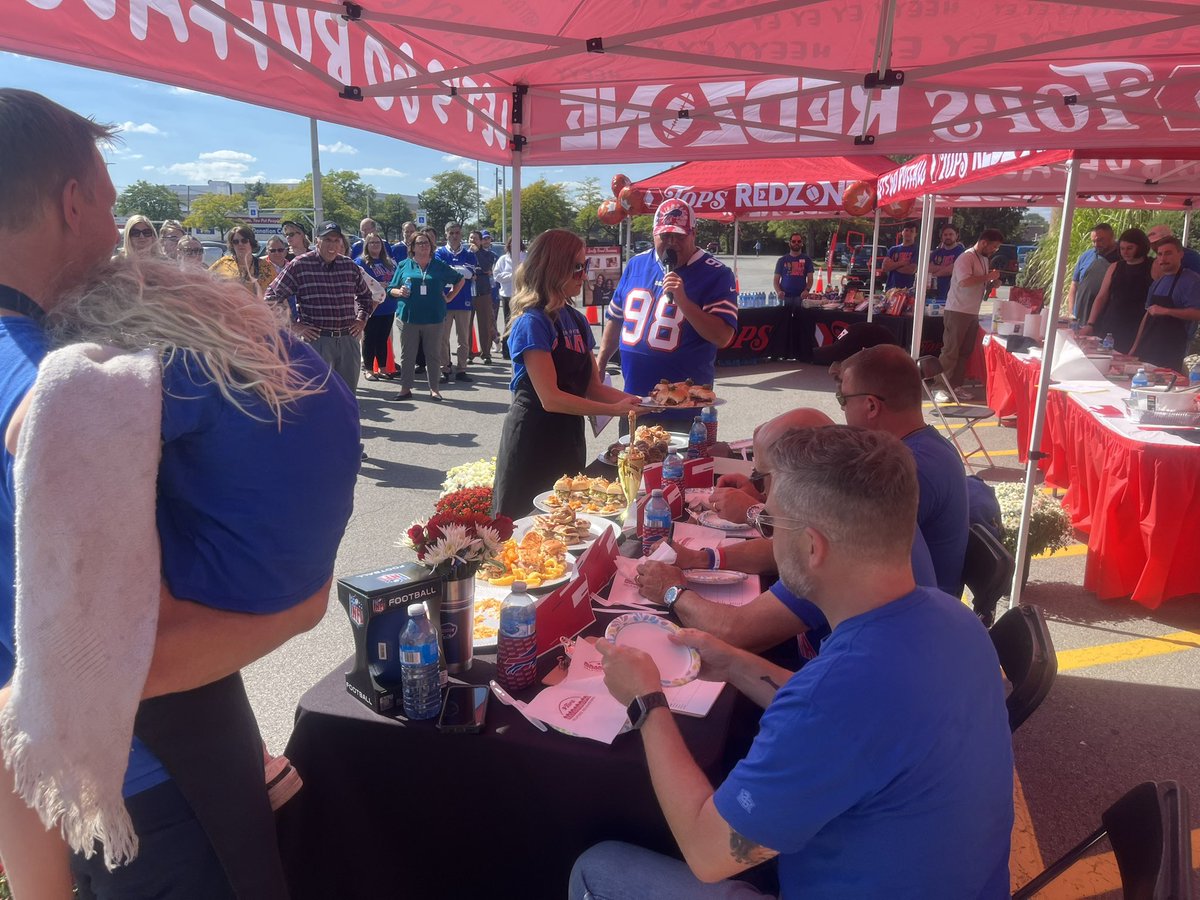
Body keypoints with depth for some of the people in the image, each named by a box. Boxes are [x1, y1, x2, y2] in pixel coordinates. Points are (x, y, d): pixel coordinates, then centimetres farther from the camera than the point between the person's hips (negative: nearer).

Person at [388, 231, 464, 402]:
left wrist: (449, 298, 8)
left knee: (433, 355, 6)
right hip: (408, 317, 0)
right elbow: (391, 289, 10)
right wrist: (399, 292, -11)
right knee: (407, 355, 4)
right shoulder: (404, 266, 7)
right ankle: (405, 388, 13)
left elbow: (460, 280, 18)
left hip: (433, 318, 0)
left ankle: (434, 389, 15)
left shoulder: (440, 266, 7)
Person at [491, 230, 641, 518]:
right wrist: (614, 409, -25)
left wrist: (635, 401, -8)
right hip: (533, 442, -8)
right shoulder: (532, 323, -16)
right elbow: (550, 398, -23)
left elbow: (593, 387, 8)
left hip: (570, 438, 8)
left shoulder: (576, 319, 8)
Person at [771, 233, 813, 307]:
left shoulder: (807, 259, 9)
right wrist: (778, 291, -12)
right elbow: (776, 280, 8)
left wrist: (807, 290, -15)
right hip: (785, 297, 0)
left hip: (801, 297, 0)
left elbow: (810, 279, 5)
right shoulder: (782, 260, 10)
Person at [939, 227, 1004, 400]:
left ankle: (956, 386, 16)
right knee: (950, 352, -7)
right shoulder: (966, 257, -13)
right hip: (957, 311, -9)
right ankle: (940, 388, -4)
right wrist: (988, 277, -19)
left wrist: (992, 283, 6)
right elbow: (964, 281, -28)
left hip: (973, 313, 9)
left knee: (965, 352, 10)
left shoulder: (985, 259, 15)